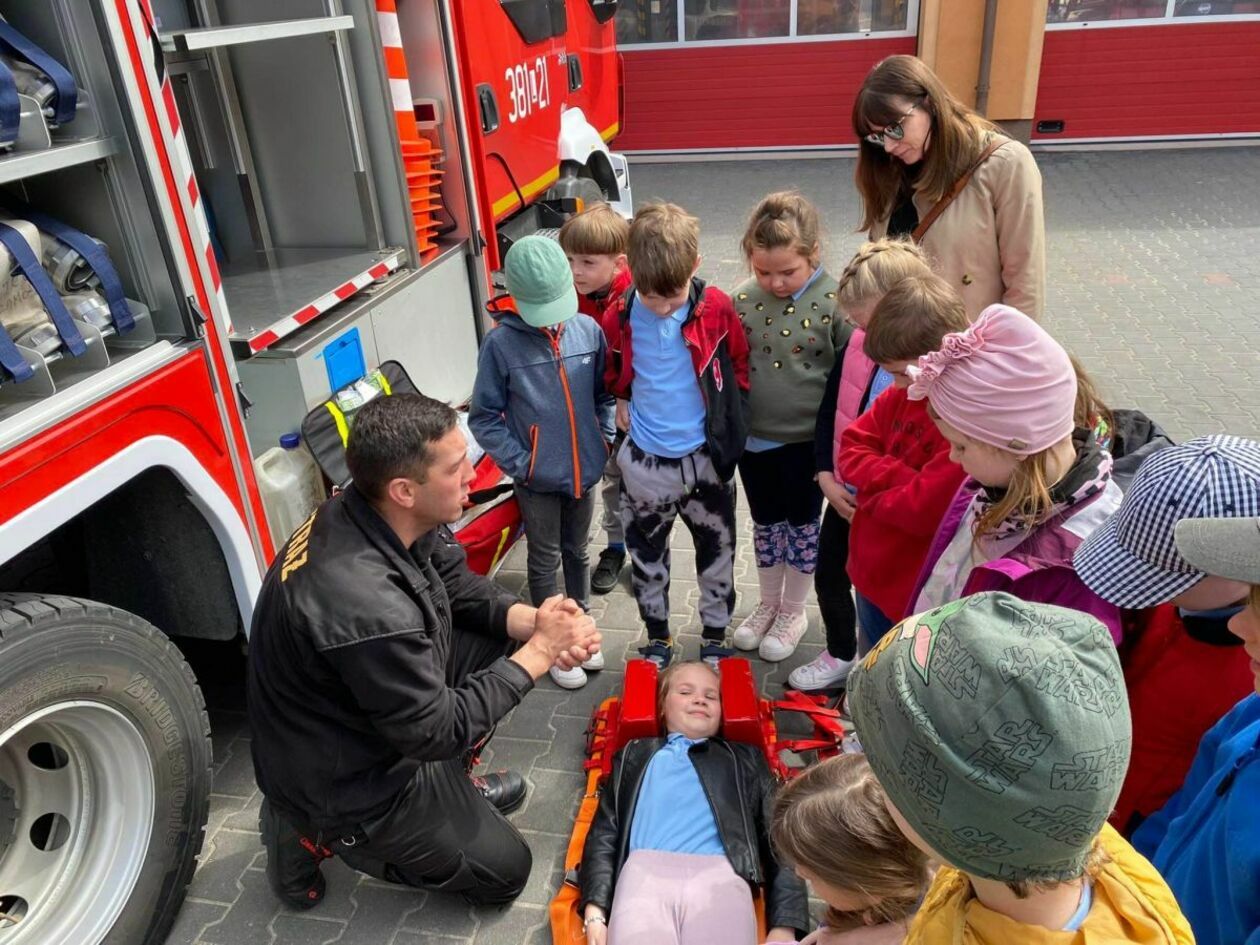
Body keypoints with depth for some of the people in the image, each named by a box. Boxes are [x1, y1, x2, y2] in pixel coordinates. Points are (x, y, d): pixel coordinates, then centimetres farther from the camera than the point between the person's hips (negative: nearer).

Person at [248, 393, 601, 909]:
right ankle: (319, 834, 9)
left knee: (501, 639, 3)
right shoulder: (364, 605, -39)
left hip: (356, 712, 8)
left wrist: (532, 621, -16)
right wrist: (539, 653, -20)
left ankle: (449, 784, 18)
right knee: (504, 870, 8)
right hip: (339, 781, -7)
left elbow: (456, 584, 1)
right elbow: (437, 731, -26)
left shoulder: (372, 511, -15)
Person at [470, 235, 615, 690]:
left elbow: (605, 395, 5)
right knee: (545, 561, 14)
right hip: (537, 479, -3)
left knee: (578, 552, 21)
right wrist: (518, 462, -14)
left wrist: (604, 440, -2)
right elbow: (484, 417, -9)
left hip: (584, 470, 3)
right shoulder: (501, 343, -16)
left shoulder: (588, 329, -8)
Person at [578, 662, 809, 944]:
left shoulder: (744, 758, 29)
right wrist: (595, 912, 0)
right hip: (645, 871, 0)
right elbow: (604, 832, 18)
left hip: (720, 875, 0)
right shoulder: (636, 755, 29)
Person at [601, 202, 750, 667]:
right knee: (646, 556, 16)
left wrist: (726, 416, -2)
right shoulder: (619, 316, -12)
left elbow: (740, 366, 2)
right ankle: (657, 637, 38)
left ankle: (715, 636, 37)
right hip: (644, 461, 1)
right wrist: (621, 402, 0)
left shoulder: (717, 308, -14)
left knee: (717, 552, 15)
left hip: (705, 458, 0)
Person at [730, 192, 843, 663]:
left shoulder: (834, 301, -15)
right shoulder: (743, 299, -6)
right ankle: (768, 603, 39)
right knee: (765, 524, 19)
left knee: (803, 526, 14)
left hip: (809, 439, -3)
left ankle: (793, 612, 33)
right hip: (753, 438, 3)